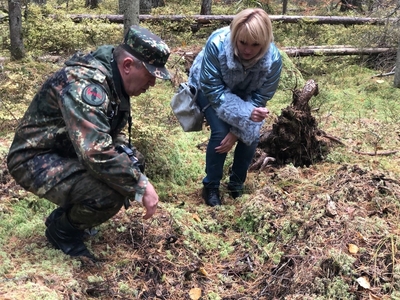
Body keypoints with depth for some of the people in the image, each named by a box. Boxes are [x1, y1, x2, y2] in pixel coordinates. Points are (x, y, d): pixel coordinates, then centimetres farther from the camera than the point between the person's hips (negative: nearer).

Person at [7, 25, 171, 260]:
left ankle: (72, 214, 15)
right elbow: (97, 154, -37)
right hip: (36, 159, -10)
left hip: (70, 150, 10)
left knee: (132, 163, 3)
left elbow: (113, 133, 13)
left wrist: (137, 171, -4)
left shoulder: (114, 79, 1)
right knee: (109, 194, -29)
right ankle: (62, 228, 2)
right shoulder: (84, 84, -29)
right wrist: (141, 188, -27)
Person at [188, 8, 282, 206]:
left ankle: (236, 183, 15)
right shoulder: (217, 44, -40)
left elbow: (260, 98, -24)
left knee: (251, 135, -11)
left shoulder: (273, 58, -33)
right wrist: (244, 114, -45)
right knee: (220, 133, -20)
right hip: (209, 87, -3)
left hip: (243, 93, 3)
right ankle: (211, 187, 2)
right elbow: (213, 89, -34)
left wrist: (236, 131, -29)